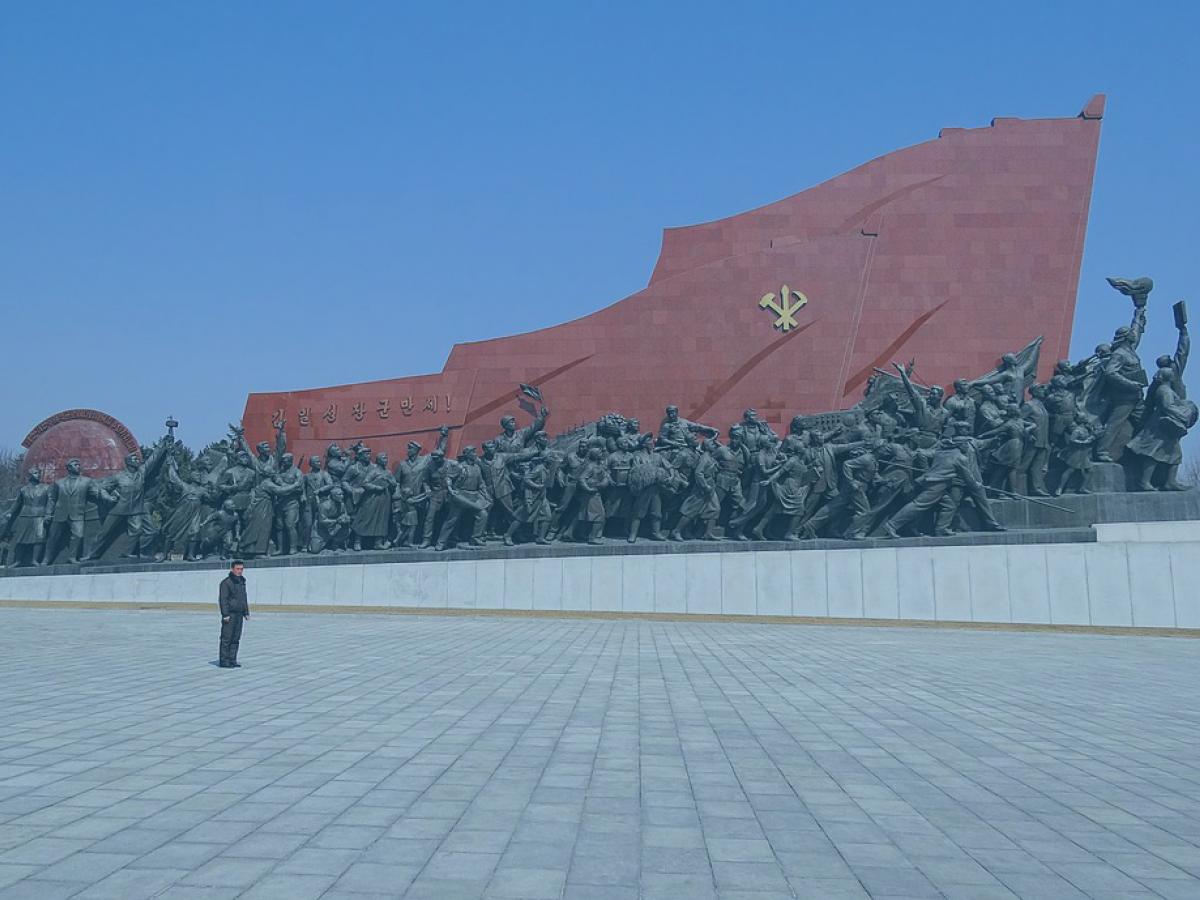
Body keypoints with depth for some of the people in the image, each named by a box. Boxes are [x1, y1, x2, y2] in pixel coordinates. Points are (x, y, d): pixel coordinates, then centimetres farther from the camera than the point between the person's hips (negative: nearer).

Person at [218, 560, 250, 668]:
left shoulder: (242, 581, 15)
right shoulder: (226, 582, -8)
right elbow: (222, 599, -12)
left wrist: (246, 613, 20)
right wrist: (225, 614, -17)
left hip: (239, 615, 7)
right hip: (230, 615, -7)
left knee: (236, 639, 9)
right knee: (226, 639, -4)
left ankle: (232, 660, 14)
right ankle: (224, 661, 0)